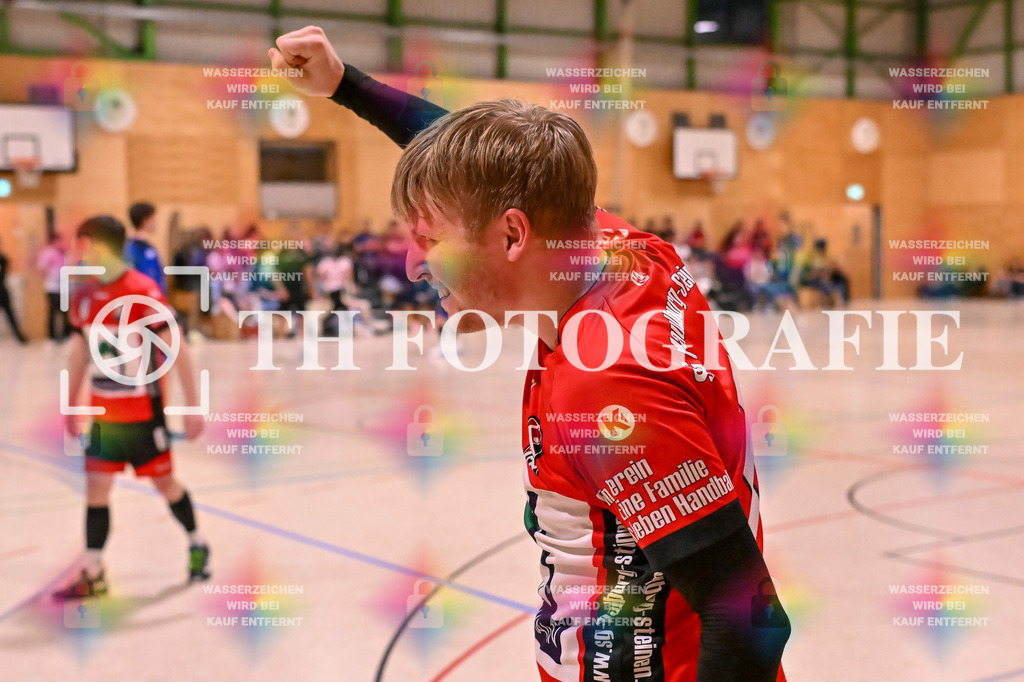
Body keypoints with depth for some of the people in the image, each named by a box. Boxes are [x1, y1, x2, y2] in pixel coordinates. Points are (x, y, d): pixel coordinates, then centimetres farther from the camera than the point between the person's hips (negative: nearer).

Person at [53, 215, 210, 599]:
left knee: (164, 482, 9)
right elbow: (78, 353, 14)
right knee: (96, 488, 2)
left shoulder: (144, 293, -17)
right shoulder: (84, 296, 2)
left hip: (144, 413, -5)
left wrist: (193, 407, -16)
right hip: (103, 414, 5)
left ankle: (197, 546, 31)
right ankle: (93, 574, 10)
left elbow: (178, 352, -16)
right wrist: (70, 406, 17)